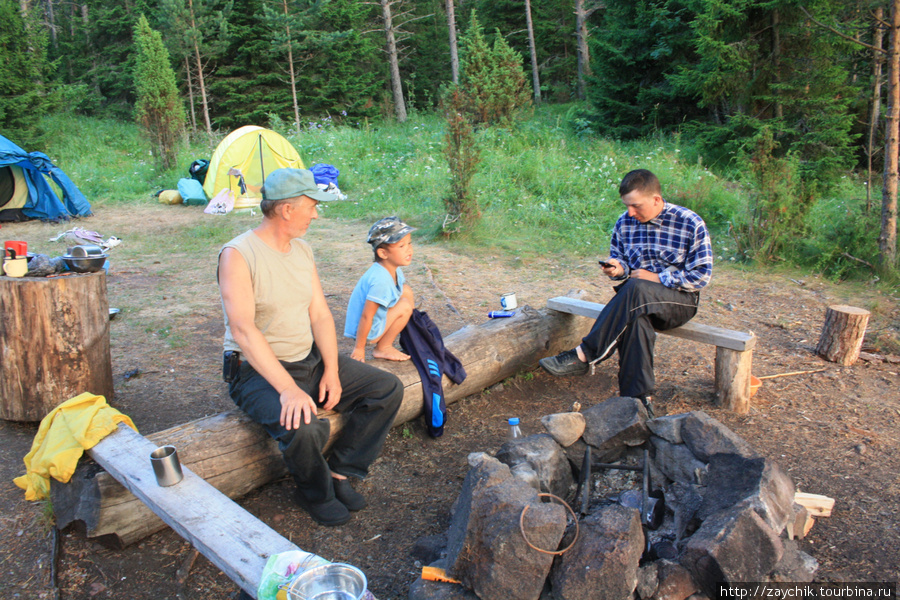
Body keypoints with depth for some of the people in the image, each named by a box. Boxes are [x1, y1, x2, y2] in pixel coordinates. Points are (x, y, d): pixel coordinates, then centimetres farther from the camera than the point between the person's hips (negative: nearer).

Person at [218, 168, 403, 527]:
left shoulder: (302, 249, 6)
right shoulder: (238, 255, -18)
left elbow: (320, 315, 5)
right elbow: (243, 329, -28)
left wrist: (331, 371, -8)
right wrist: (288, 389, -35)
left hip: (309, 360, 8)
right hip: (259, 371, -7)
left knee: (388, 389, -2)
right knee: (301, 427, -35)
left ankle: (339, 472, 8)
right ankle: (315, 493, -1)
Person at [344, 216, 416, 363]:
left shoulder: (395, 270, -3)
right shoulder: (381, 280, -32)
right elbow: (366, 316, -28)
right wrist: (359, 348, -21)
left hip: (380, 316, 9)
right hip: (368, 330, -9)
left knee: (407, 291, 4)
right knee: (404, 306, -19)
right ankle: (382, 348, -4)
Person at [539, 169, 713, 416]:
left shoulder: (691, 224, -6)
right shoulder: (624, 223, 6)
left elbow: (701, 275, -6)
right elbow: (620, 260, 18)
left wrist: (657, 278, -14)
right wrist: (618, 268, -8)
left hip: (680, 300, -3)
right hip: (639, 301, 3)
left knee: (636, 290, -37)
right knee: (635, 319, -36)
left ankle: (583, 356, -36)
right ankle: (639, 398, -34)